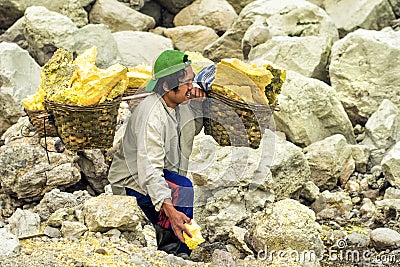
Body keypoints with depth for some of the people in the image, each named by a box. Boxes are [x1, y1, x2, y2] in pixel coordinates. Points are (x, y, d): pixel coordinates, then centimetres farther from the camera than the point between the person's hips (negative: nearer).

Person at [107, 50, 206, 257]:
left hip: (162, 173, 9)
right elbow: (149, 168, -37)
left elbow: (193, 130, 21)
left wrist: (199, 104, -1)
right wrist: (169, 208, -48)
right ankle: (171, 247, -17)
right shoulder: (151, 115, -29)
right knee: (184, 190, -32)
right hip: (133, 180, -9)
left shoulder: (179, 104, -2)